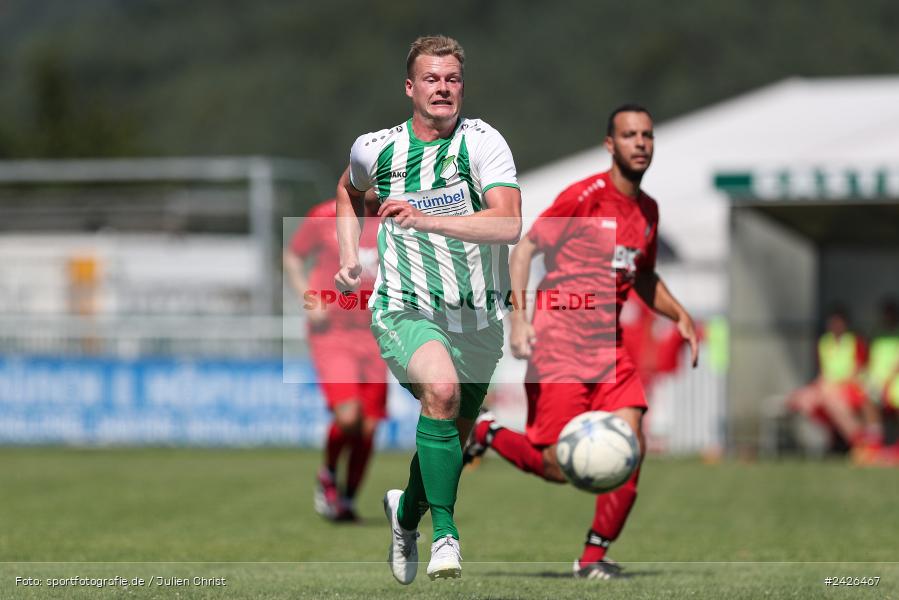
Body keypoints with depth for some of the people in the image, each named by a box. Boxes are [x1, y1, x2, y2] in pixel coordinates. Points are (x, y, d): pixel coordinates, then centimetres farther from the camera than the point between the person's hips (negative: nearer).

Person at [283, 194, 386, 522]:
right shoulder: (324, 217, -4)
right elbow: (292, 257, 9)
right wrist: (309, 298, -4)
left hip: (373, 333, 4)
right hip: (331, 331, -3)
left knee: (368, 427, 0)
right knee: (348, 415, -20)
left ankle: (347, 501, 18)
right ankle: (327, 476, 9)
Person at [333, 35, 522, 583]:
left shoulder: (483, 142, -11)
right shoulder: (375, 148, 0)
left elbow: (509, 225, -26)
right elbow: (349, 191, 26)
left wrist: (426, 219, -36)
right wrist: (350, 258, 14)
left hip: (480, 319, 1)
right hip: (405, 312, -1)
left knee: (455, 434, 15)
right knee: (442, 389, -31)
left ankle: (407, 513, 47)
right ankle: (444, 529, -25)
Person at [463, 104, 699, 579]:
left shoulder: (648, 210, 13)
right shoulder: (585, 195, -9)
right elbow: (524, 250, -9)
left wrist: (680, 317, 14)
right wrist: (518, 317, -20)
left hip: (609, 345, 6)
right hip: (559, 340, -6)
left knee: (630, 446, -11)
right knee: (559, 468, -9)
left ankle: (594, 556, 1)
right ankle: (486, 432, 20)